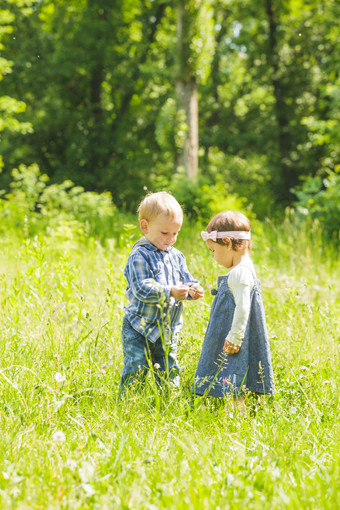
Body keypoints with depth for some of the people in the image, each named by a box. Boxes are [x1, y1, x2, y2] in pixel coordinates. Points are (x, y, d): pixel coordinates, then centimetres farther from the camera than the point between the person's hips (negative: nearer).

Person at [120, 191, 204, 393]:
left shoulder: (176, 256, 8)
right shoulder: (140, 256, -15)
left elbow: (186, 279, 11)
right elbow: (142, 289, -23)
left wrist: (193, 289, -13)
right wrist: (170, 292, -33)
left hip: (168, 329, 6)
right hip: (140, 328, -6)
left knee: (169, 370, 13)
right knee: (136, 370, -6)